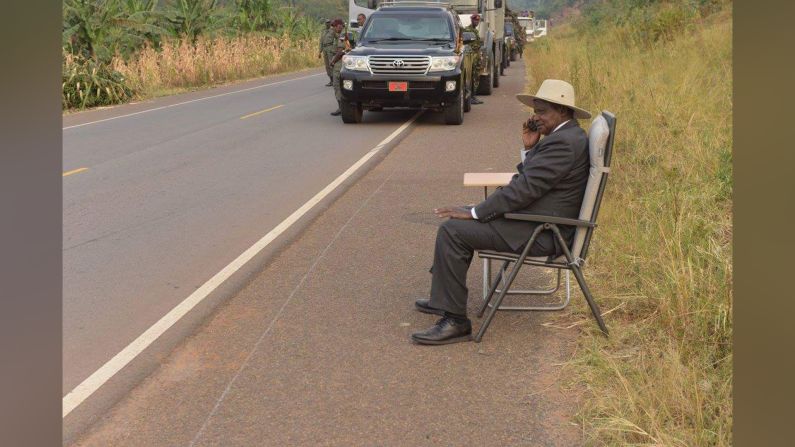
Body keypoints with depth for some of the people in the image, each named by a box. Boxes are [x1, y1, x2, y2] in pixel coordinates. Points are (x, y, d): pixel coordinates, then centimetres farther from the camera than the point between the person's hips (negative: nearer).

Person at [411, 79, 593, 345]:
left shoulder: (563, 143, -20)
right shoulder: (567, 136, 14)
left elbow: (524, 188, -24)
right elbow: (527, 181, 16)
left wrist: (474, 213, -20)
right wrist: (530, 148, 2)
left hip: (540, 233, -11)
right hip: (539, 221, 11)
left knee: (452, 230, -18)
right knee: (459, 220, 18)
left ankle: (455, 321, -13)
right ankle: (444, 298, 26)